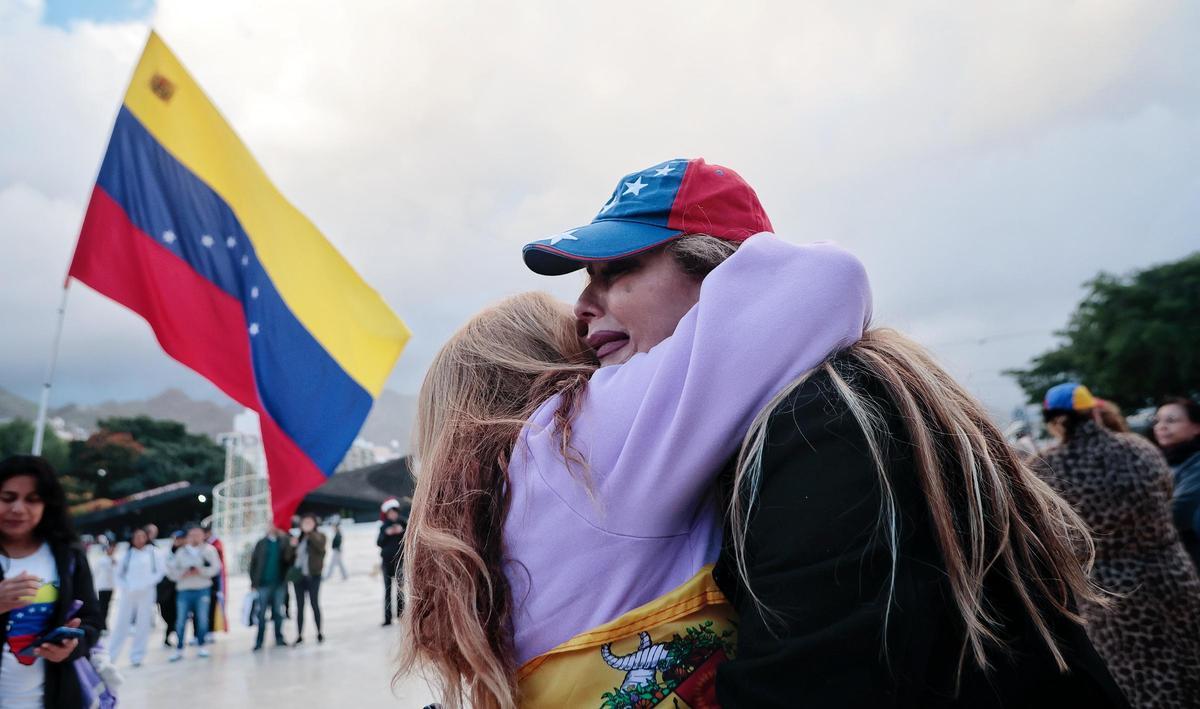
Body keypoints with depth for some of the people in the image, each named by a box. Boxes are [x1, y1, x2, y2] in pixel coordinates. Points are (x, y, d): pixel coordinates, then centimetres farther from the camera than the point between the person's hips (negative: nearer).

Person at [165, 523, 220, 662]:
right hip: (184, 590, 1)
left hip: (202, 589, -1)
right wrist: (182, 574, -11)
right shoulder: (181, 551, 8)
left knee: (203, 618, 3)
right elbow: (171, 568, 4)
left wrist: (201, 571, -15)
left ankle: (201, 646, 17)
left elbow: (215, 567, -5)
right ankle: (179, 649, 13)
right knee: (181, 620, 3)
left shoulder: (209, 549, 2)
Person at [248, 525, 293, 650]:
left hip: (279, 584, 0)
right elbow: (253, 562, 1)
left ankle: (279, 638, 20)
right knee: (261, 613, 2)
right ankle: (259, 641, 10)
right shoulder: (261, 544, 2)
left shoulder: (284, 543, 0)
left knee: (278, 612, 10)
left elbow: (289, 561, -5)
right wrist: (254, 582, -4)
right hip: (263, 584, 0)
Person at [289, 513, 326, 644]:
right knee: (299, 606, 8)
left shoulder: (319, 536, -1)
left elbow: (320, 546, -25)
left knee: (314, 604, -2)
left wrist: (310, 532, -35)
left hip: (312, 575, -4)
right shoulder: (299, 538, 11)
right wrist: (292, 546, -5)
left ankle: (319, 633, 10)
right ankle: (299, 635, 13)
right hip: (298, 575, 4)